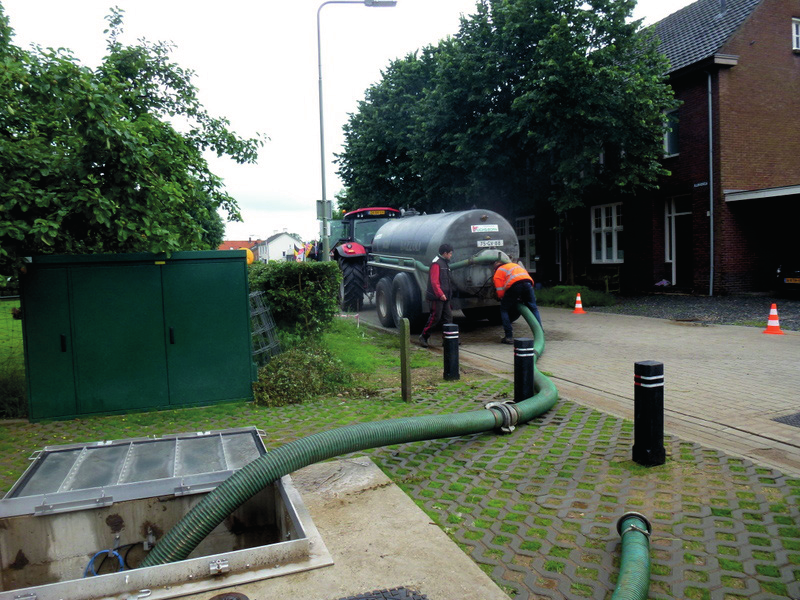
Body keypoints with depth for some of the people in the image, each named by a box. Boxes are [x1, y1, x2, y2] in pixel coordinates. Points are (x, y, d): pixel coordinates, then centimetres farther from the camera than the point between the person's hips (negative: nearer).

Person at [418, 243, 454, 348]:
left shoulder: (445, 263, 18)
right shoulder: (436, 263, -13)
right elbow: (434, 281, -20)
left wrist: (448, 294, 22)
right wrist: (440, 294, -25)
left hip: (445, 296, 9)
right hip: (437, 297, -9)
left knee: (448, 316, 6)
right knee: (435, 317, -5)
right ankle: (423, 337, 7)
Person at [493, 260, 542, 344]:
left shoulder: (497, 274, 22)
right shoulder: (514, 265, 39)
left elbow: (500, 293, 9)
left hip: (514, 284, -4)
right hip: (528, 282, 4)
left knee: (504, 310, 13)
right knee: (533, 309, 16)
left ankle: (509, 337, 7)